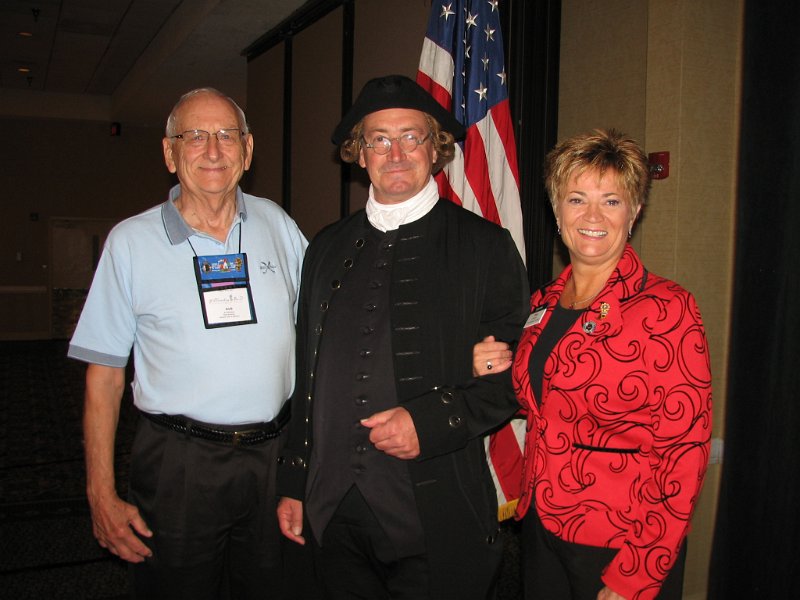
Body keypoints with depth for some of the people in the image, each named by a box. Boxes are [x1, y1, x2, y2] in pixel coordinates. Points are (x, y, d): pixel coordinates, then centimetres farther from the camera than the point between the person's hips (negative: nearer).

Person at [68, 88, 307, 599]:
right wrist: (102, 495, -5)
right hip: (178, 465, -2)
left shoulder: (277, 225, 2)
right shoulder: (130, 241, -4)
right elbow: (104, 376, -2)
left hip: (276, 455, 3)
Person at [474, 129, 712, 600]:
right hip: (541, 527, 6)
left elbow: (684, 454, -15)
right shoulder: (544, 304, 4)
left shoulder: (666, 308, -14)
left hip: (621, 548, -5)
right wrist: (495, 372, -4)